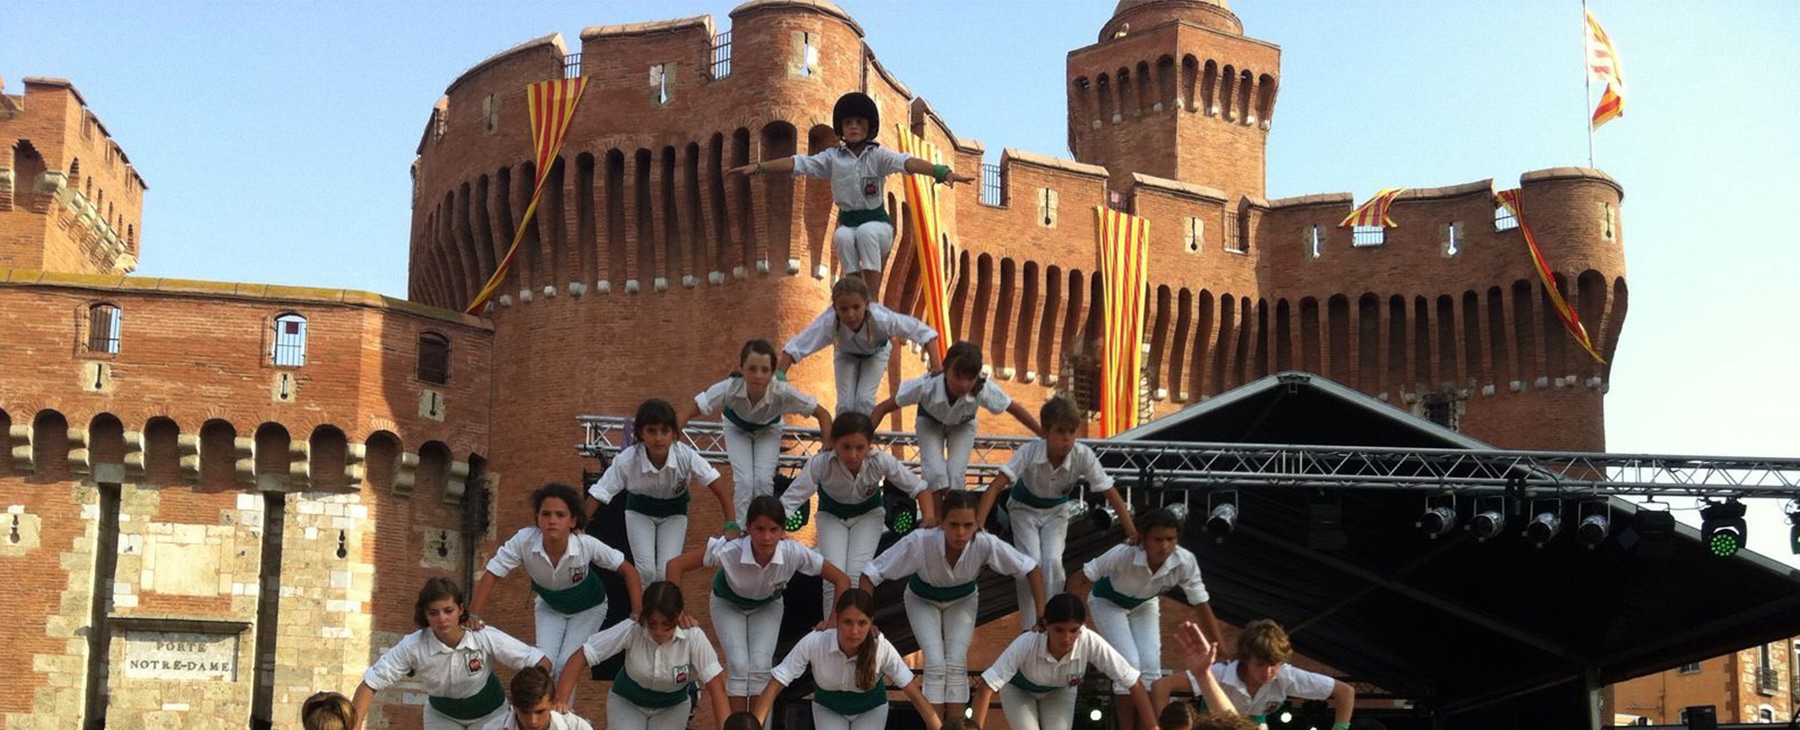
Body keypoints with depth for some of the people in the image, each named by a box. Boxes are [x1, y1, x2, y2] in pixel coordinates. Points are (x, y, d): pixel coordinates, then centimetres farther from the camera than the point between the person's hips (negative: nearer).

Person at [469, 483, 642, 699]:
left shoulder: (586, 545, -37)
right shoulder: (524, 541, -36)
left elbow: (628, 570, -25)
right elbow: (492, 575, -27)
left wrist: (637, 612, -33)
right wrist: (474, 615, -38)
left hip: (588, 608, -1)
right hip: (550, 607, 2)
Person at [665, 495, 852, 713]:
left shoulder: (794, 553, -37)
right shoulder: (730, 550, -41)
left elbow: (841, 580, -25)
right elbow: (675, 566, -35)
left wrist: (834, 622, -32)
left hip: (767, 606, 1)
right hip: (728, 605, -1)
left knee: (761, 665, -18)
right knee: (738, 664, -19)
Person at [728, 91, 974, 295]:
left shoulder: (878, 155, -3)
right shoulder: (833, 157, 4)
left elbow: (908, 162, -20)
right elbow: (798, 163, -4)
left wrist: (944, 172, -38)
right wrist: (758, 166, -16)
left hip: (877, 222, -2)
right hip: (847, 223, 2)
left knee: (867, 232, -36)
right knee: (843, 237, -33)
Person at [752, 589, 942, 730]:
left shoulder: (882, 648, -32)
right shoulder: (813, 643, -34)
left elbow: (913, 692, -23)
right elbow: (775, 685, -30)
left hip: (870, 709, 0)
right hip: (828, 709, 0)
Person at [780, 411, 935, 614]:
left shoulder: (881, 461, -29)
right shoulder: (821, 464, -34)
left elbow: (917, 487, -16)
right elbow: (791, 498, -31)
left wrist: (929, 517, -30)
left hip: (868, 514, 0)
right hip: (831, 516, 0)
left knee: (857, 574, -21)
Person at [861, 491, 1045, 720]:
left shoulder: (986, 544, -37)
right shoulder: (919, 542, -41)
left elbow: (1032, 569, -24)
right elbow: (871, 573, -32)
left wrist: (1042, 618, -27)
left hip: (962, 600, 1)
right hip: (922, 599, -1)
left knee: (957, 662, -16)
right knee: (935, 663, -17)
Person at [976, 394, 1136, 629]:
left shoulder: (1083, 456, -30)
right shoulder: (1029, 452, -34)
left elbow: (1111, 494, -24)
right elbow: (996, 487, -39)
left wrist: (1132, 532, -30)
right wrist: (978, 525, -50)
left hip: (1056, 510, 1)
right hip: (1025, 508, -1)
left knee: (1052, 561, -19)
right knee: (1032, 561, -18)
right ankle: (1031, 627, -3)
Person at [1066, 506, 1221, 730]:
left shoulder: (1185, 562, -32)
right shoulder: (1124, 554, -41)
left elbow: (1202, 607, -21)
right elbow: (1078, 580, -31)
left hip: (1144, 604, 3)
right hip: (1108, 601, -3)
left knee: (1151, 666, -12)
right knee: (1129, 663, -18)